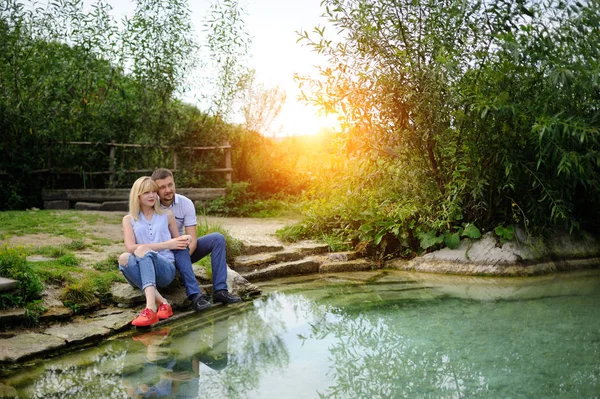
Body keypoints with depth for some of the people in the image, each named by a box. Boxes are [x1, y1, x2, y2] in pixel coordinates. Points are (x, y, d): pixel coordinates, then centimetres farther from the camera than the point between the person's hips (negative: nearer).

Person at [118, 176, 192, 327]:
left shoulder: (167, 215, 15)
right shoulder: (129, 219, 12)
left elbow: (178, 245, 23)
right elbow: (130, 247, -4)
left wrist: (184, 241, -2)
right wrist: (166, 244, -9)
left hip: (166, 269, -1)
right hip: (140, 273, 1)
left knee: (142, 250, -33)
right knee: (124, 258, -33)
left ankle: (150, 307, -52)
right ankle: (162, 302, -37)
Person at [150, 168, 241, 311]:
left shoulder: (186, 203, -9)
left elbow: (192, 239, -13)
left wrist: (185, 255, -34)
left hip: (184, 251, 4)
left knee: (217, 238, -16)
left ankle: (220, 290, -24)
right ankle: (195, 296, -44)